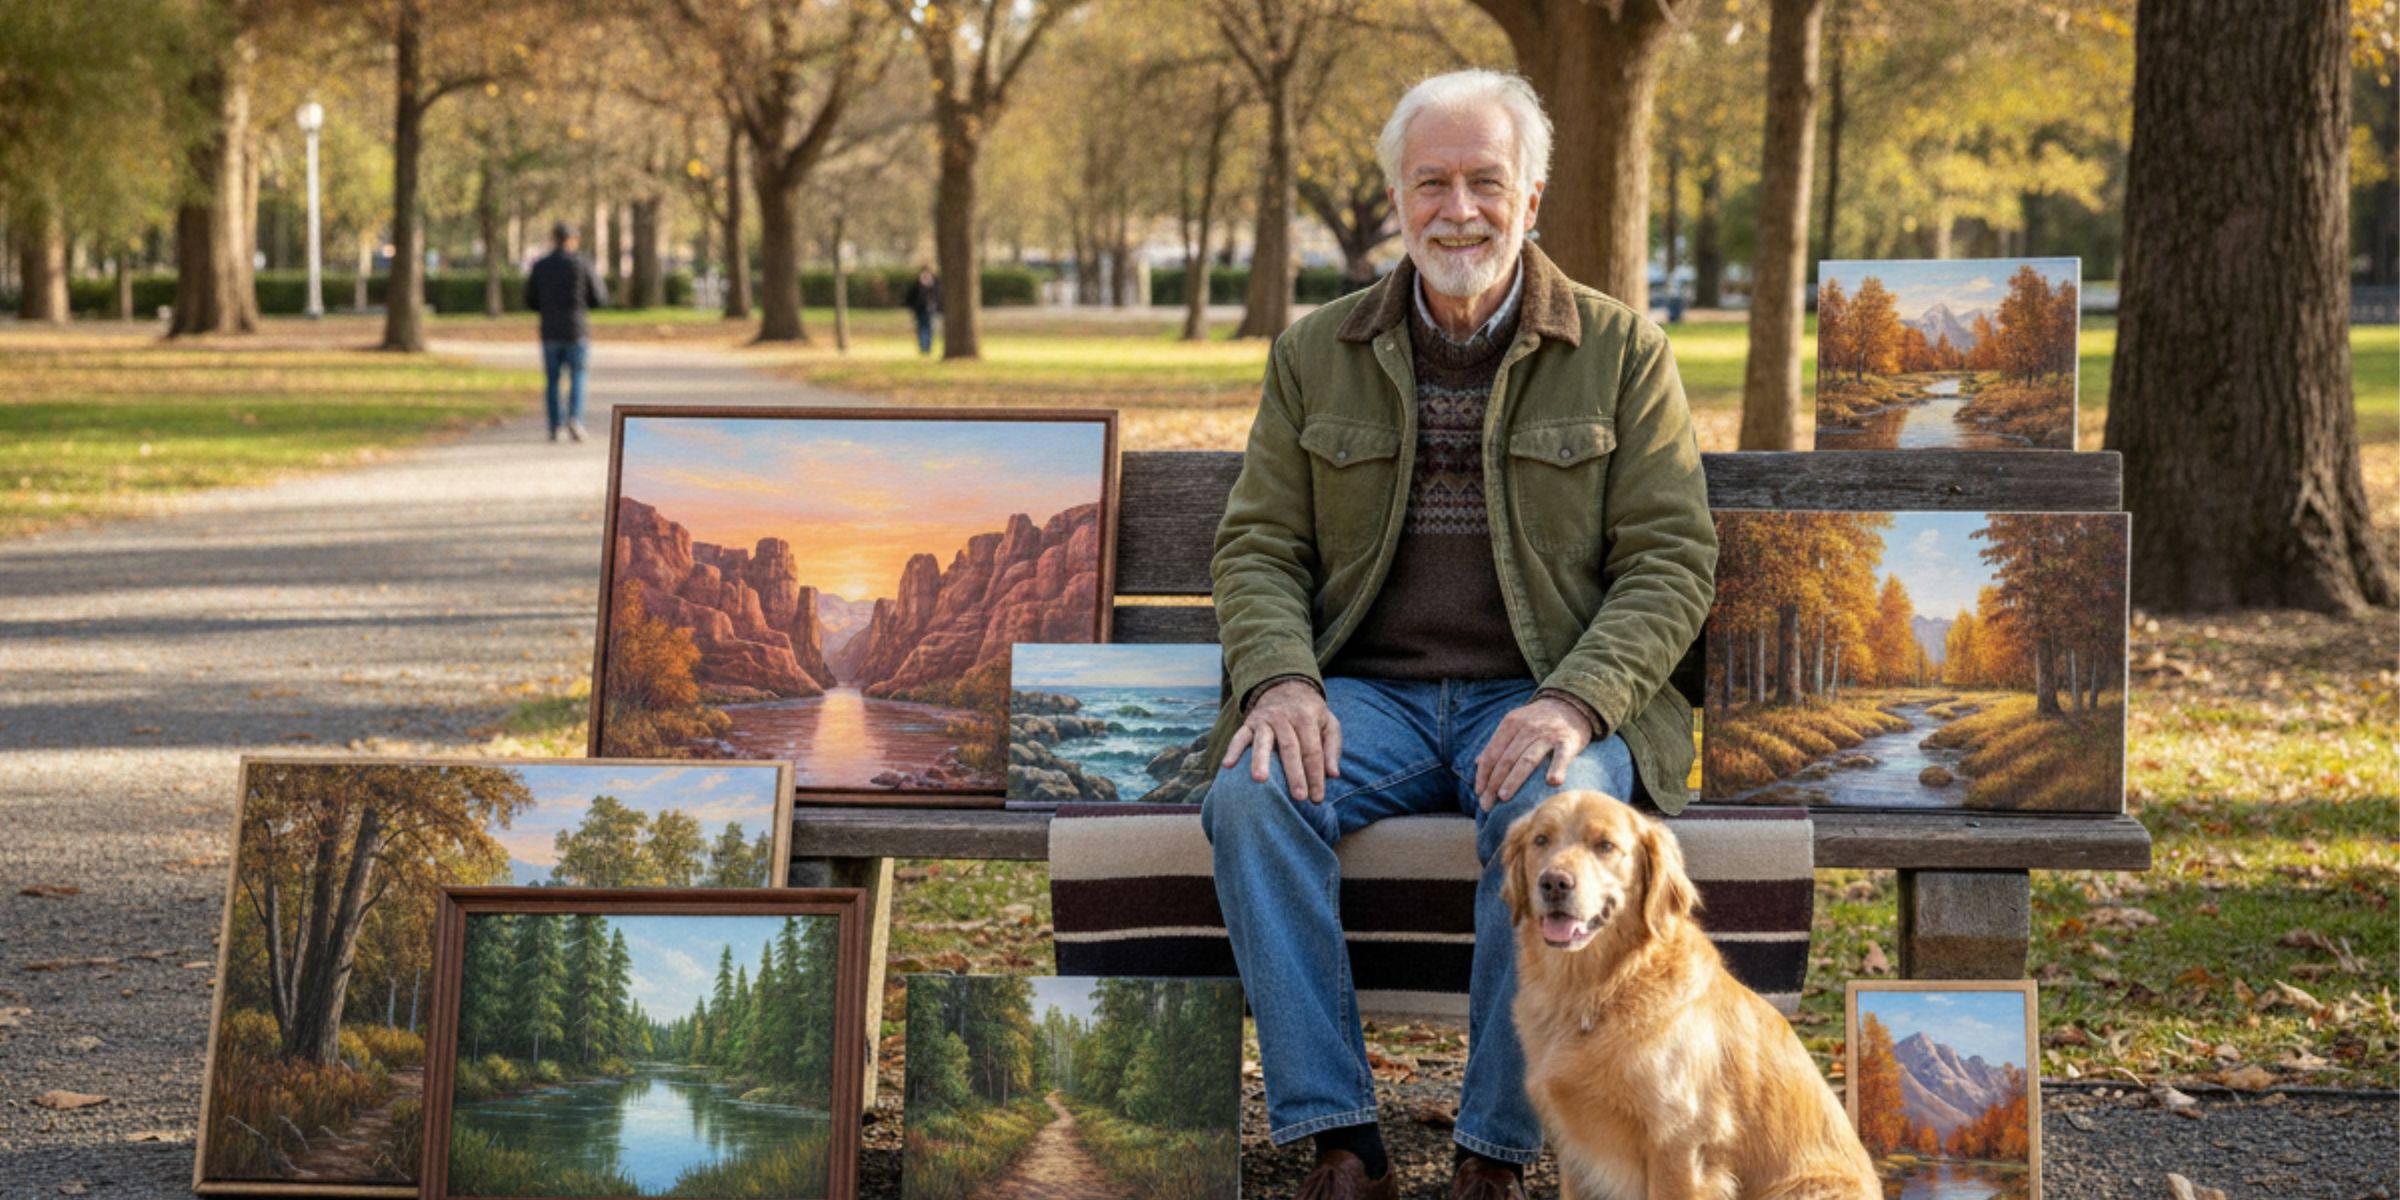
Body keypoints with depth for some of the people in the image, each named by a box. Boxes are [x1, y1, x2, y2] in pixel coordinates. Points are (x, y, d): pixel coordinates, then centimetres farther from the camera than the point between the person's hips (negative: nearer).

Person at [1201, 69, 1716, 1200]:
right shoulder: (1317, 353, 12)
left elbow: (1672, 560, 0)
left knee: (1553, 813, -36)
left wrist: (1572, 702, -18)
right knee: (1252, 795, -30)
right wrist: (1279, 680, -12)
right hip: (1366, 693, 2)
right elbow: (1256, 545, 10)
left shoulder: (1621, 349, 6)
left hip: (1542, 697, -2)